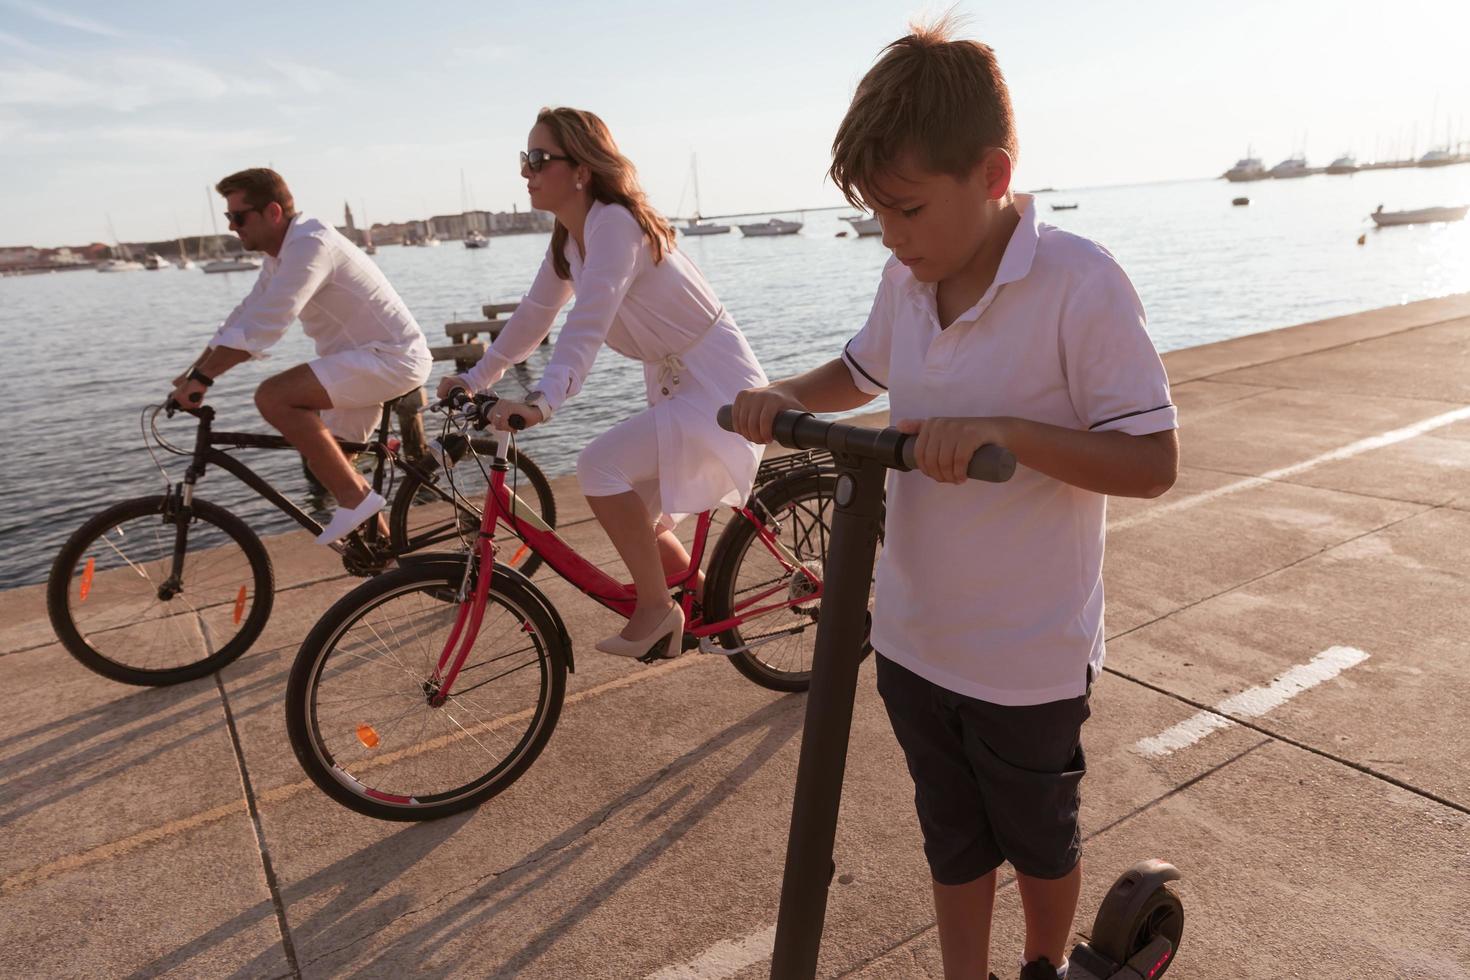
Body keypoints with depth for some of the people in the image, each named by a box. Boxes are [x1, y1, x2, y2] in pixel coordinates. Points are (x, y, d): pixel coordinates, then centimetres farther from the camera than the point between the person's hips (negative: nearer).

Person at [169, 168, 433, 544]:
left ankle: (356, 497, -16)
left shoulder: (310, 244, -17)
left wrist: (201, 377, -20)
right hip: (370, 359, 10)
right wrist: (192, 373, 12)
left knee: (272, 396, -22)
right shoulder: (282, 254, 14)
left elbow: (264, 325, -24)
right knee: (326, 459, 15)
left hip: (392, 358, -10)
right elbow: (244, 317, 18)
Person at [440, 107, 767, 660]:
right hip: (675, 386, 10)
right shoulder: (568, 238, 5)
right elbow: (533, 317, 12)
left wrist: (542, 402, -44)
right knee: (638, 521, 12)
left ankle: (657, 608, -9)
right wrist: (475, 379, 10)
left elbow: (588, 324, -34)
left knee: (599, 465, -25)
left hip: (716, 386, -10)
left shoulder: (614, 222, -22)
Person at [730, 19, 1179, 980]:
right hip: (914, 638, 5)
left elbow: (1153, 461, -20)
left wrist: (1003, 430, -33)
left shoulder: (1080, 283, -21)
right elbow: (858, 373, 17)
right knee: (951, 839, 22)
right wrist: (786, 396, -3)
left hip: (1030, 659, -4)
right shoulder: (907, 280, -2)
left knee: (1038, 842, 22)